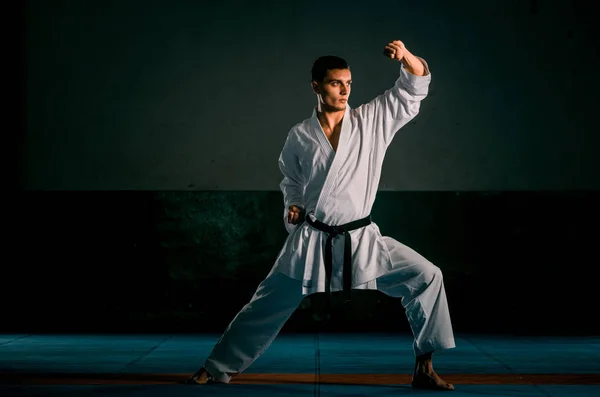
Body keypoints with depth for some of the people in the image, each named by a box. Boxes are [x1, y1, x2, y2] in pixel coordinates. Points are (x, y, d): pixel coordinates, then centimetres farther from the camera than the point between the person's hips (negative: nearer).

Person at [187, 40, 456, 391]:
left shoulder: (372, 120, -2)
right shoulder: (300, 137, 0)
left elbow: (415, 86, -4)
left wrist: (406, 57, -23)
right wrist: (292, 207, -2)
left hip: (360, 240, 0)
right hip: (311, 241, 0)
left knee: (426, 277, -13)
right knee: (267, 306, 4)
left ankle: (424, 368, -1)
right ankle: (219, 368, 22)